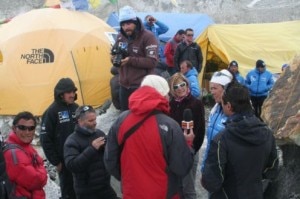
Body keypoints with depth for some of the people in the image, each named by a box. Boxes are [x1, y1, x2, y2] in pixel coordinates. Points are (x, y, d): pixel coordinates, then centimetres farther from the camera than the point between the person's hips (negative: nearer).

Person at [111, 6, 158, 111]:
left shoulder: (147, 37, -14)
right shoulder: (120, 36, 7)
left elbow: (152, 62, -20)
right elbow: (114, 54, 18)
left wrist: (131, 60, -27)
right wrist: (115, 59, -7)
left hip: (142, 86, -7)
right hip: (124, 85, 7)